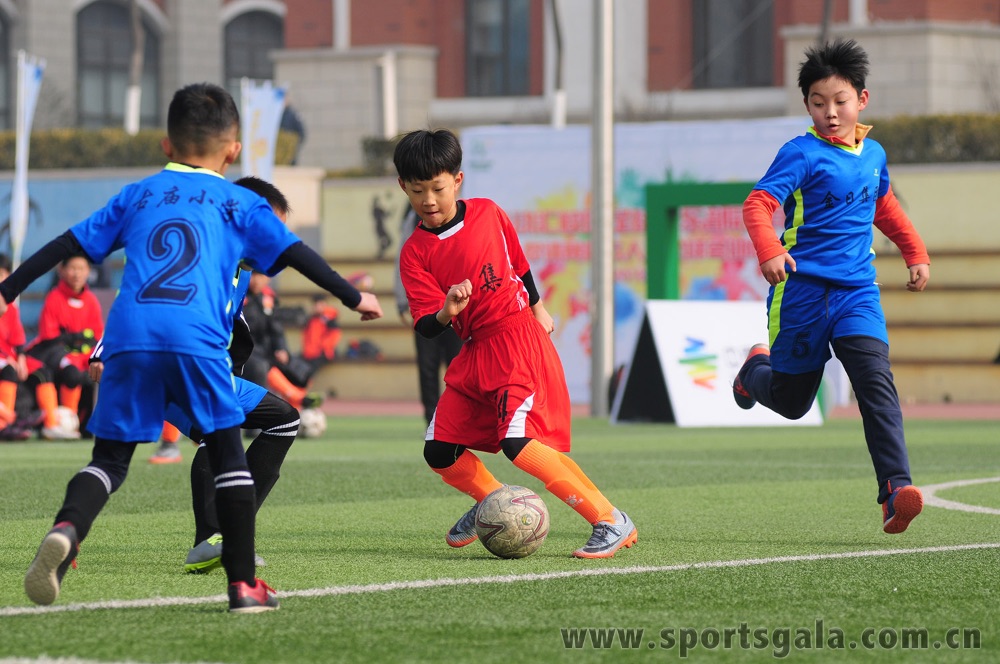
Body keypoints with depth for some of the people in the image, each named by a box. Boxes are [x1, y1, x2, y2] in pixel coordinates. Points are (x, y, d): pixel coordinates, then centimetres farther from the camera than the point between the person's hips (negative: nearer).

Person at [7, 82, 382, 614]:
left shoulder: (136, 196, 24)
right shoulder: (239, 204, 18)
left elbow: (67, 245, 23)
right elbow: (293, 254, 13)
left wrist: (8, 290, 27)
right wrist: (352, 297, 22)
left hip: (128, 338, 2)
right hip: (196, 340, -2)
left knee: (110, 458, 8)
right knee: (227, 455, 9)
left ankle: (66, 530, -21)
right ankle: (243, 584, 5)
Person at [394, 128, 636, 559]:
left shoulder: (487, 213, -2)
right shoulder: (415, 252, -2)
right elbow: (425, 327, -11)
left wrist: (537, 308, 25)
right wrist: (447, 311, -32)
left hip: (519, 341, -4)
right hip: (475, 354, 4)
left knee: (518, 443, -22)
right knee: (439, 453, 4)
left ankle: (611, 522, -19)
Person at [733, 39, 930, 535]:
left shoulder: (873, 154, 11)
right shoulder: (801, 153, -8)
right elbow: (758, 204, -21)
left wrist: (916, 253, 33)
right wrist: (768, 249, -38)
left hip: (857, 290, 3)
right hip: (803, 289, -3)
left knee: (876, 378, -19)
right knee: (791, 401, 8)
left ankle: (896, 490, -28)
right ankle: (757, 370, 45)